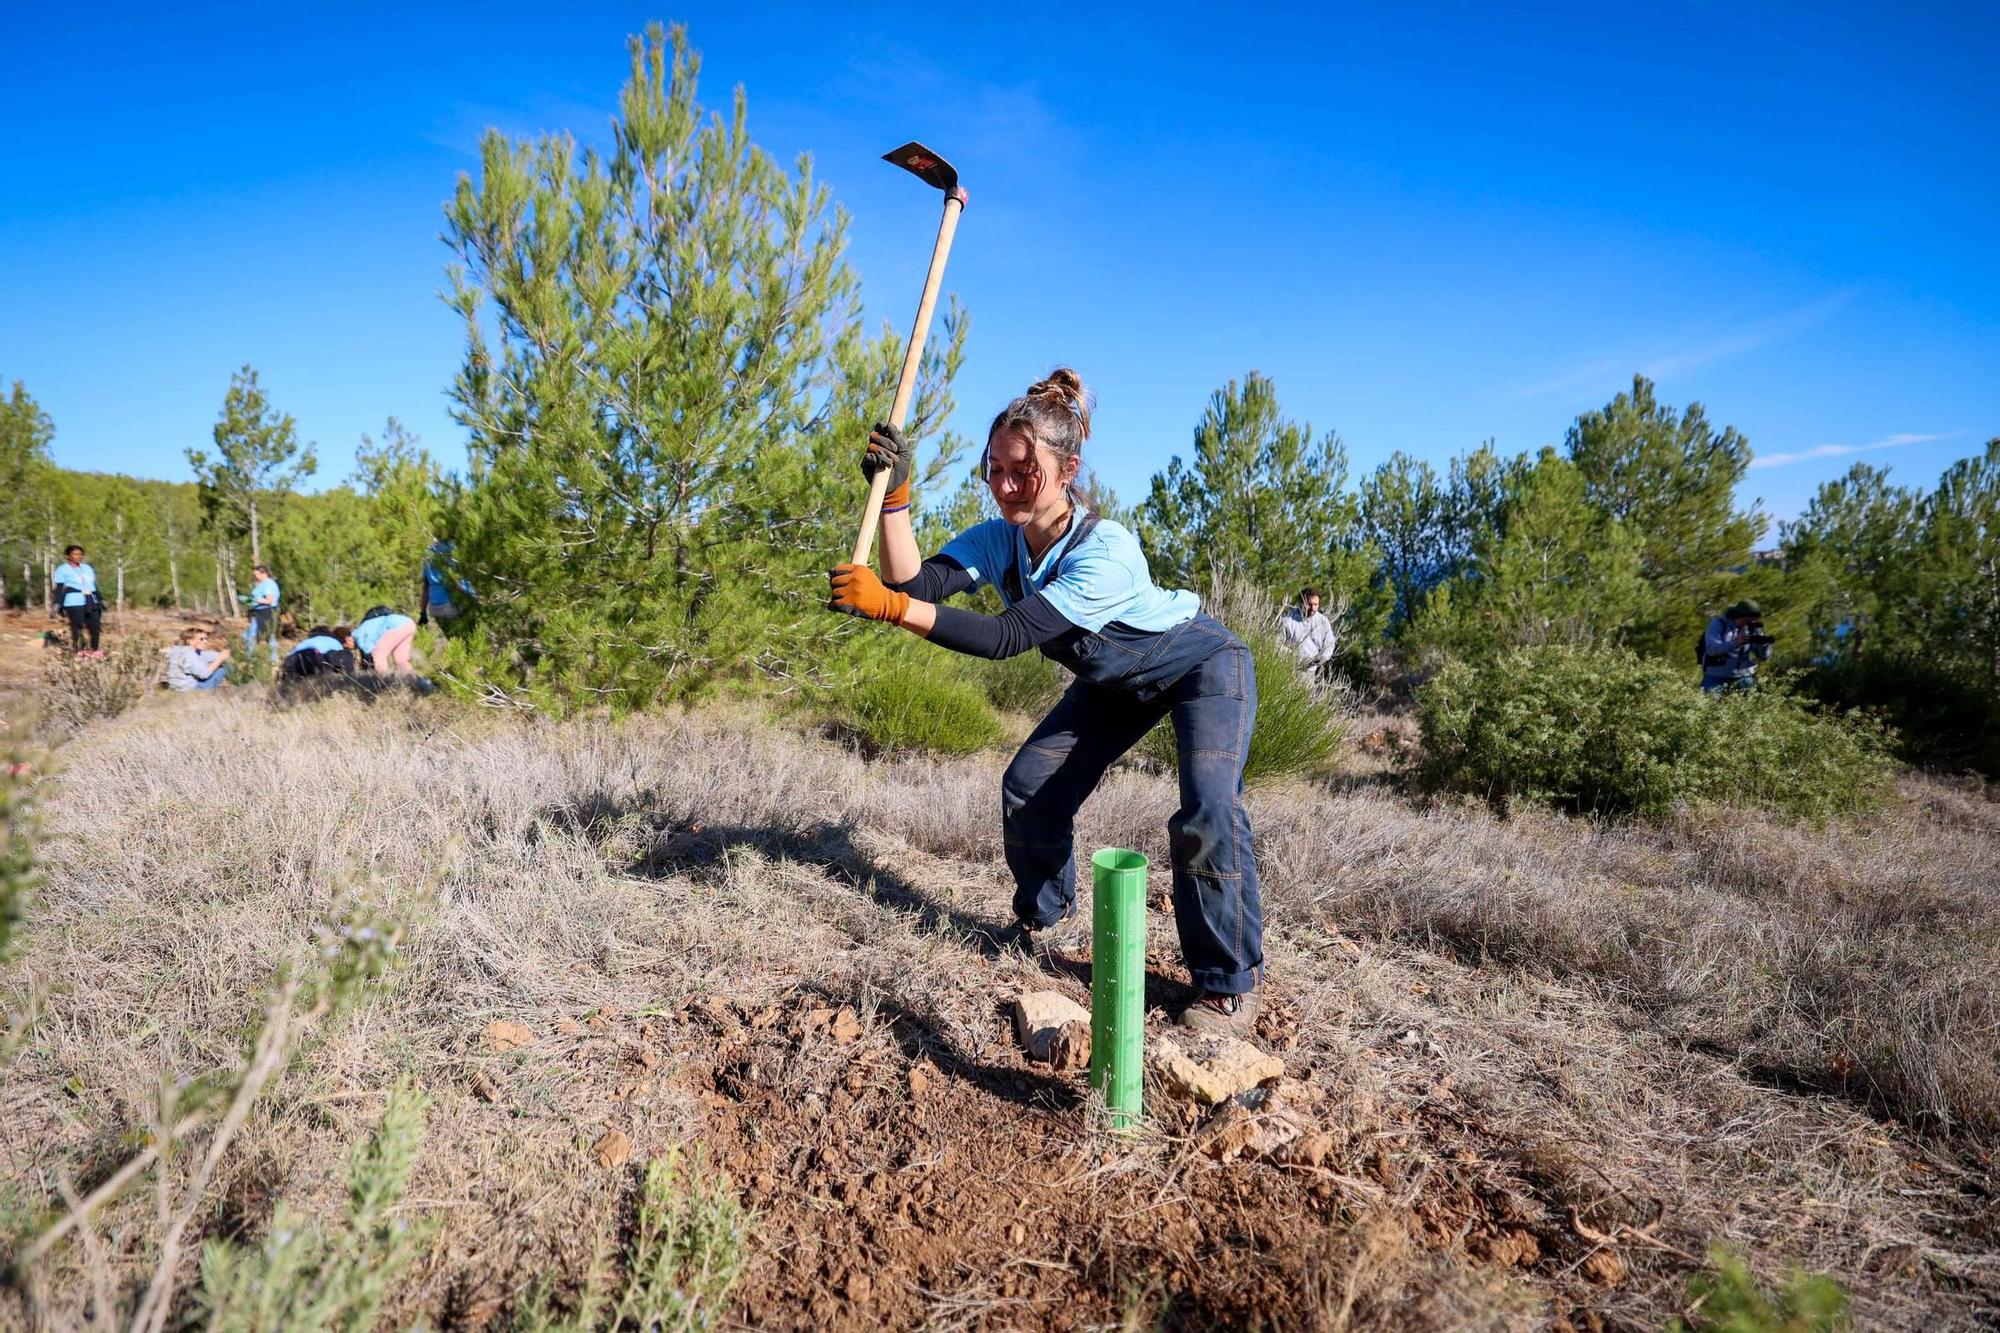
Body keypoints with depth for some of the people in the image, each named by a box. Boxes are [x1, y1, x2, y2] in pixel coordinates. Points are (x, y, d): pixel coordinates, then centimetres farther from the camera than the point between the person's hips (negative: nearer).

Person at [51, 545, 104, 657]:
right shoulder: (62, 570, 2)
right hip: (74, 603, -6)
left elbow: (95, 586, 24)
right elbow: (59, 589, -3)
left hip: (91, 602, 6)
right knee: (77, 627, -6)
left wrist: (100, 600, 22)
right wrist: (57, 605, -10)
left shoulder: (87, 568, 20)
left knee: (95, 626, 1)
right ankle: (79, 651, 0)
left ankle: (95, 650, 11)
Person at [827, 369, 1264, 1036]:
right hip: (1115, 679, 7)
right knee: (1030, 785, 1)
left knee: (1207, 814, -24)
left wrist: (888, 605, -51)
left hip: (1201, 664, -6)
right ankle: (1043, 918, 26)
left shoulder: (1107, 551, -39)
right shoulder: (997, 539, -18)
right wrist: (894, 495, -39)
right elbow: (916, 583, -31)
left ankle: (1230, 985, -6)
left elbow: (1008, 637, -46)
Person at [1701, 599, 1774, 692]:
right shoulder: (1718, 624, -9)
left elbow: (1764, 657, 0)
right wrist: (1735, 643, -34)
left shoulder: (1753, 628, 2)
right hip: (1716, 677, -3)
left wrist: (1764, 644, -21)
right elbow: (1711, 649, -22)